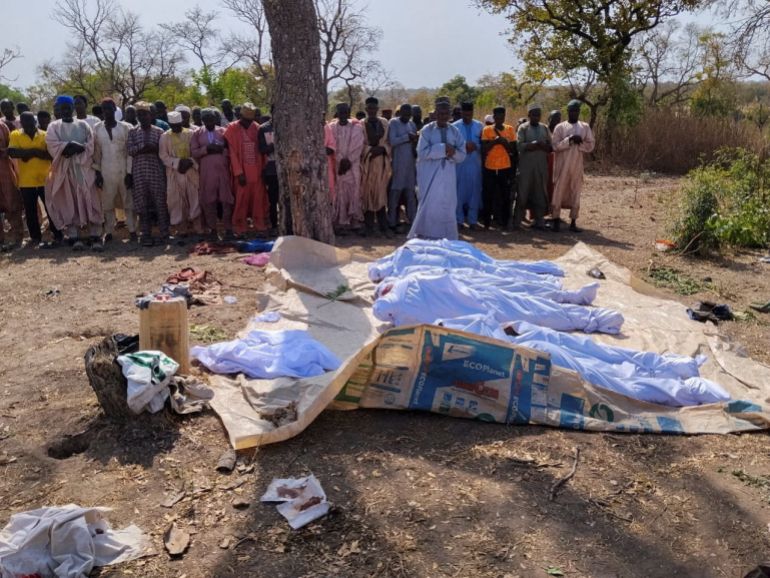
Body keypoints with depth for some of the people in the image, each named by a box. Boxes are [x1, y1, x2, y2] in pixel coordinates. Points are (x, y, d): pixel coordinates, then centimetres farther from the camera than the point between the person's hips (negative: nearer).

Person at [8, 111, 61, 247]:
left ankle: (57, 236, 13)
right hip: (26, 181, 1)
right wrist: (34, 151, -17)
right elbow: (11, 152, -11)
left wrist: (34, 152, -18)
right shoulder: (15, 135, 4)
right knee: (30, 212, 7)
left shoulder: (45, 135, 3)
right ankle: (36, 238, 18)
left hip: (45, 179, -1)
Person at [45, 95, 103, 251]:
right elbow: (52, 145, -6)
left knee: (90, 202, -6)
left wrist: (73, 148, -12)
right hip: (64, 169, 0)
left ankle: (96, 238, -8)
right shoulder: (54, 126, 10)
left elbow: (91, 144, -1)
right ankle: (74, 238, -3)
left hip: (84, 168, 0)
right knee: (69, 204, -2)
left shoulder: (83, 125, 11)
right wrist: (73, 145, -13)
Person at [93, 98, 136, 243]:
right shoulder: (97, 129, 6)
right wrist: (97, 172, -1)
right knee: (107, 204, 5)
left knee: (128, 202, 2)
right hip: (106, 172, 2)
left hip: (123, 171, -1)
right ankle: (109, 232, 10)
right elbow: (96, 152, 6)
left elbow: (130, 151, -1)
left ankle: (132, 230, 8)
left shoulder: (125, 127, 1)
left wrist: (129, 172, -6)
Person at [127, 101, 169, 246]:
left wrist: (145, 149, -9)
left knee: (160, 202, -4)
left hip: (157, 170, -1)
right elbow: (129, 150, 0)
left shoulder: (159, 131, 8)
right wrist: (144, 146, -12)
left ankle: (165, 234, 2)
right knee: (142, 204, 1)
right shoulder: (133, 132, 11)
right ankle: (146, 235, 5)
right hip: (139, 172, 1)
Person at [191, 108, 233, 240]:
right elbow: (194, 152, 0)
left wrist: (221, 149, -13)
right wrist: (207, 148, -12)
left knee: (226, 199, -1)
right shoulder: (197, 133, 10)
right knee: (208, 200, 1)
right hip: (206, 171, 0)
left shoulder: (223, 131, 10)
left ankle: (228, 228, 4)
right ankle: (212, 229, 8)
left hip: (223, 170, 0)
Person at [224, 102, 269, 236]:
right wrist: (239, 172, -11)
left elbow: (260, 149, 10)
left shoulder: (257, 128, 6)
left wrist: (262, 167, 4)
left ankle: (260, 225, 14)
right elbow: (232, 152, -6)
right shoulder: (232, 128, -3)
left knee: (259, 199, 6)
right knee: (241, 200, 1)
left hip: (256, 170, 3)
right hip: (242, 172, -3)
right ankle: (240, 228, 9)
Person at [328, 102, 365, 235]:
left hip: (353, 165, 1)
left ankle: (354, 220, 8)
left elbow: (358, 146, -1)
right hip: (337, 164, -1)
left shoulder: (356, 128, 6)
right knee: (339, 193, -3)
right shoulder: (331, 127, 5)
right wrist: (341, 160, -12)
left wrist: (348, 160, -11)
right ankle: (341, 222, -1)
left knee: (353, 192, 1)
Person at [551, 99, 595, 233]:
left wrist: (579, 142, -13)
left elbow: (590, 145, 3)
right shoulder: (560, 127, 1)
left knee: (576, 192, 3)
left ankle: (573, 222, 7)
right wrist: (569, 140, -20)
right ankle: (556, 220, 5)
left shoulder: (585, 127, 8)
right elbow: (555, 146, -8)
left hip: (577, 165, 2)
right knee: (559, 191, -2)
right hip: (562, 165, -2)